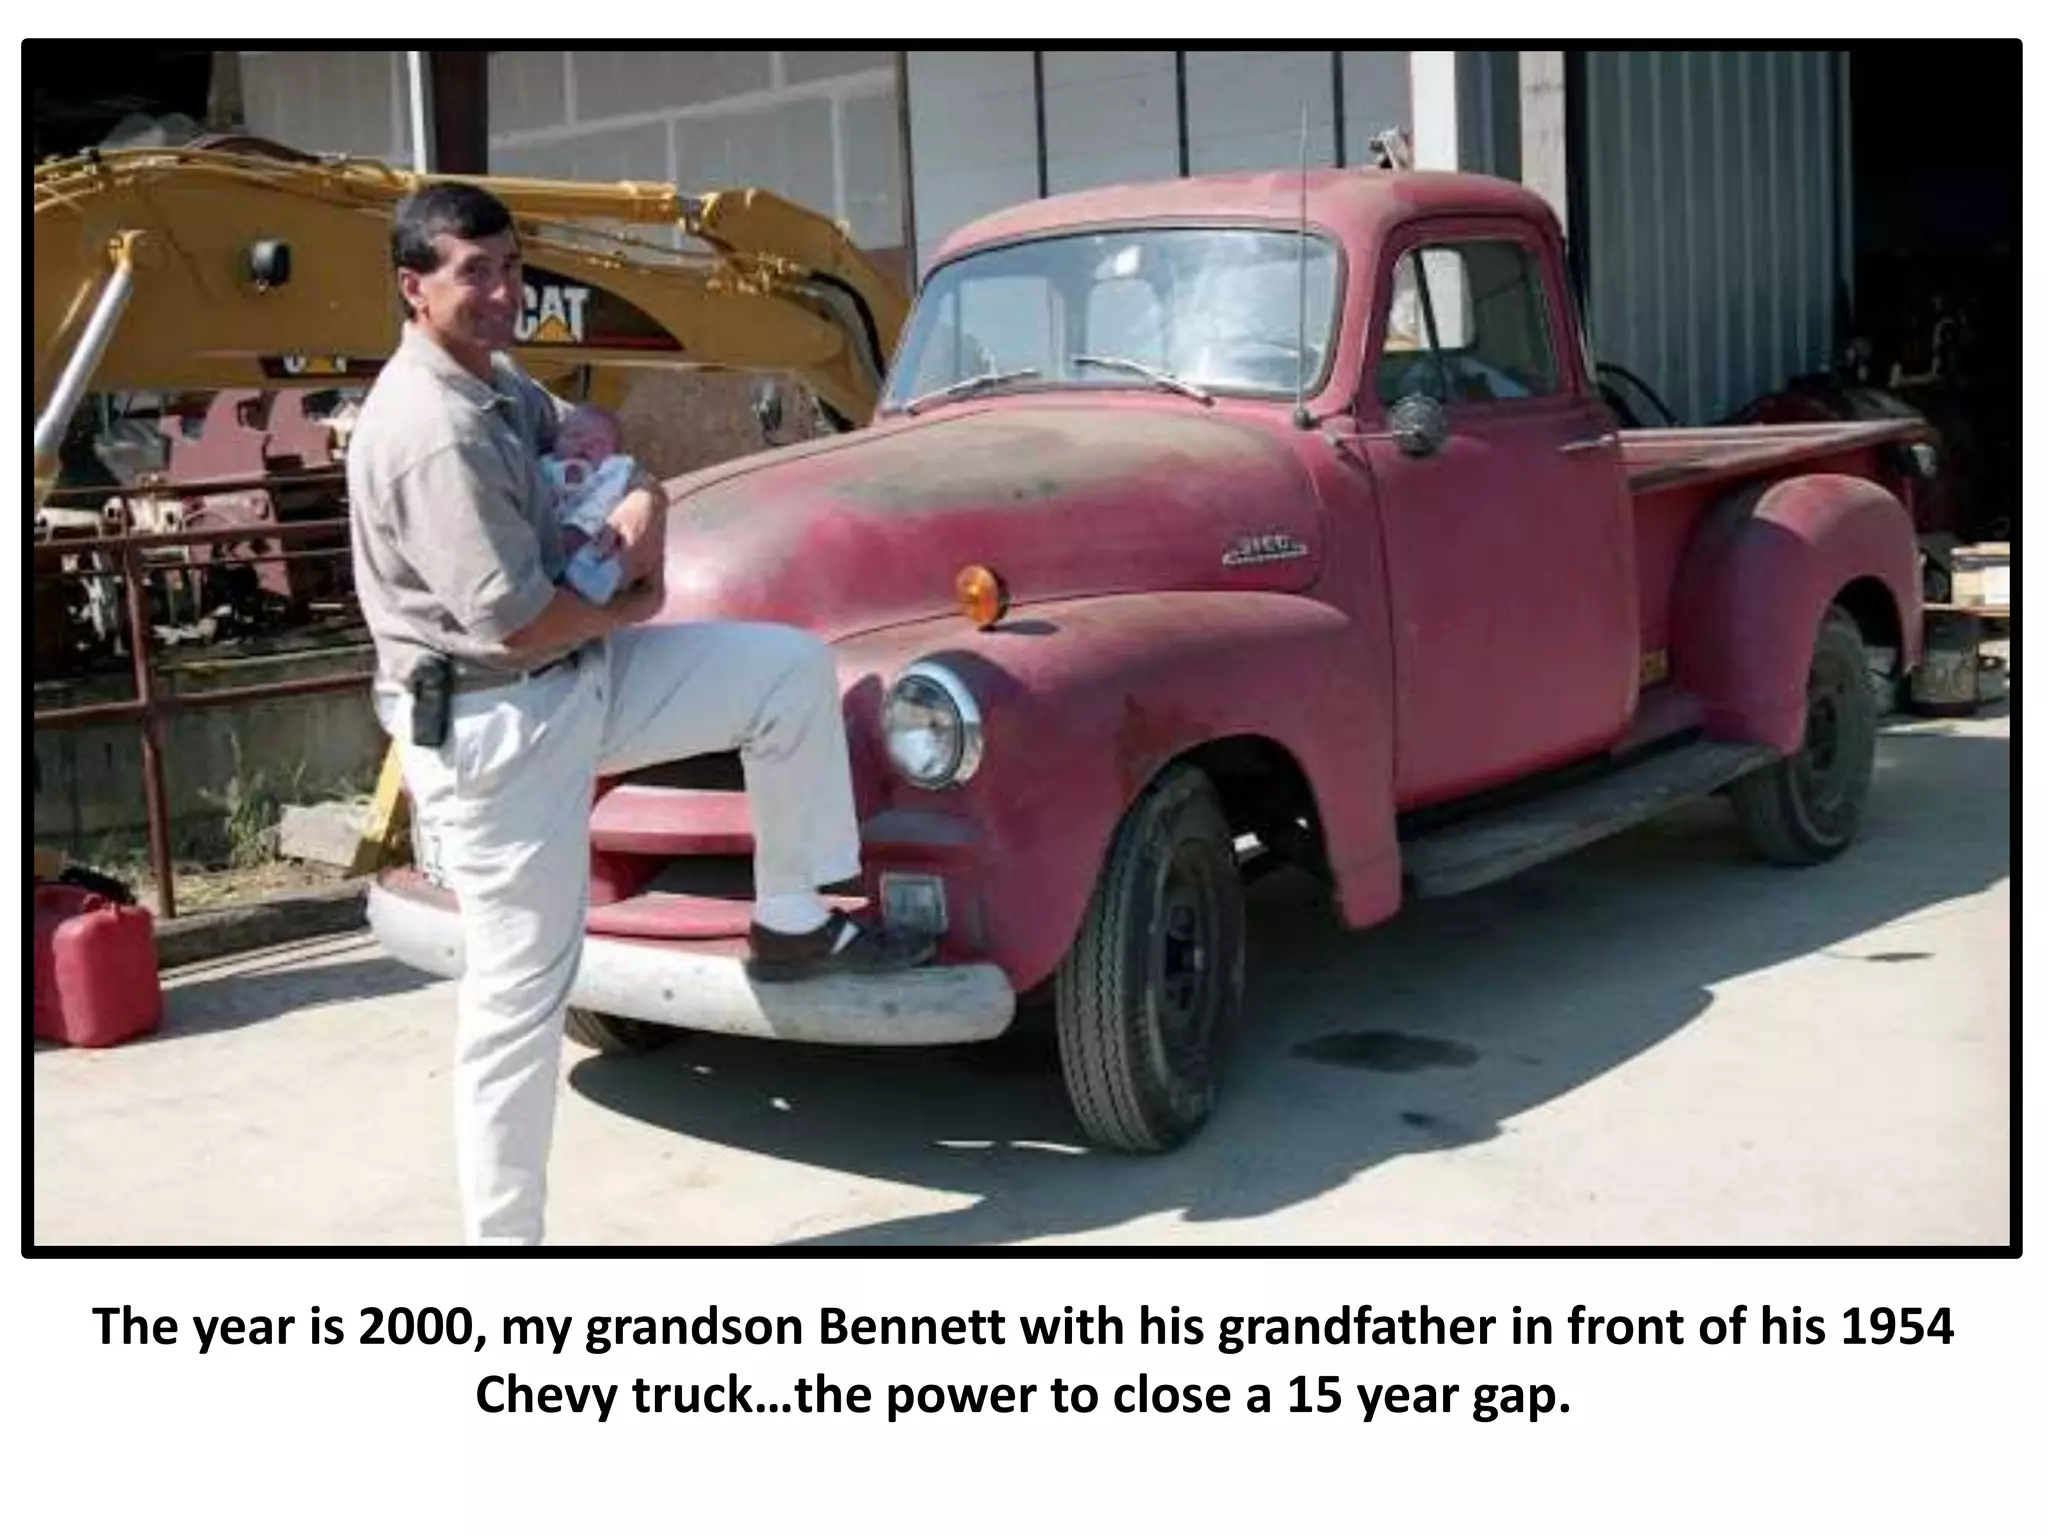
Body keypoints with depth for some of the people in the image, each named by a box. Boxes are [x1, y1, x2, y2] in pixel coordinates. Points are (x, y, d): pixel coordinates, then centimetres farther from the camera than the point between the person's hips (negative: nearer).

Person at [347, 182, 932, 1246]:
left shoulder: (498, 381, 6)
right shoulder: (430, 434, -24)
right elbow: (519, 624, -26)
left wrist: (642, 503, -8)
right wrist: (624, 605, -6)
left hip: (580, 678, 9)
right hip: (495, 728, -9)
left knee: (792, 667, 6)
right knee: (521, 997, -2)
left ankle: (793, 920, 15)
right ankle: (501, 1237, 12)